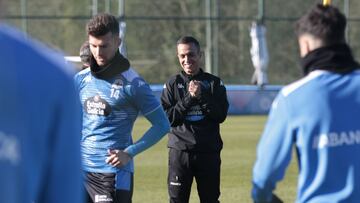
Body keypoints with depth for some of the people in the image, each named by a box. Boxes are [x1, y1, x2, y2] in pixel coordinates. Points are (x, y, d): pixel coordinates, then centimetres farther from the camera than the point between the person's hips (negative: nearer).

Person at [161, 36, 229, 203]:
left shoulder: (214, 83, 6)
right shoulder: (172, 84, 5)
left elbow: (221, 115, -4)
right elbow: (167, 118, -5)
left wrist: (201, 96, -14)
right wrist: (189, 98, -12)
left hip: (209, 151, 1)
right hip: (180, 150, -1)